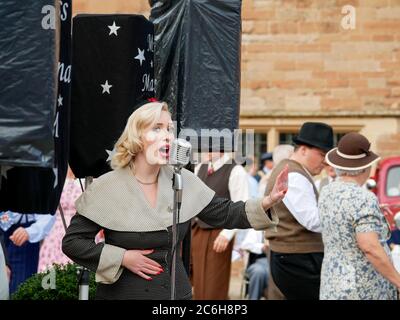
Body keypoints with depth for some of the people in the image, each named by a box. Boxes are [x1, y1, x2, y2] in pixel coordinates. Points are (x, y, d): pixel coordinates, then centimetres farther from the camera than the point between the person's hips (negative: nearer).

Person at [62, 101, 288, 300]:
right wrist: (122, 258, -15)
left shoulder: (183, 181, 0)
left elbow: (226, 214, 1)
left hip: (176, 291, 4)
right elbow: (72, 242, -8)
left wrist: (267, 202, -14)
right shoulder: (106, 188, -11)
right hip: (123, 293, -3)